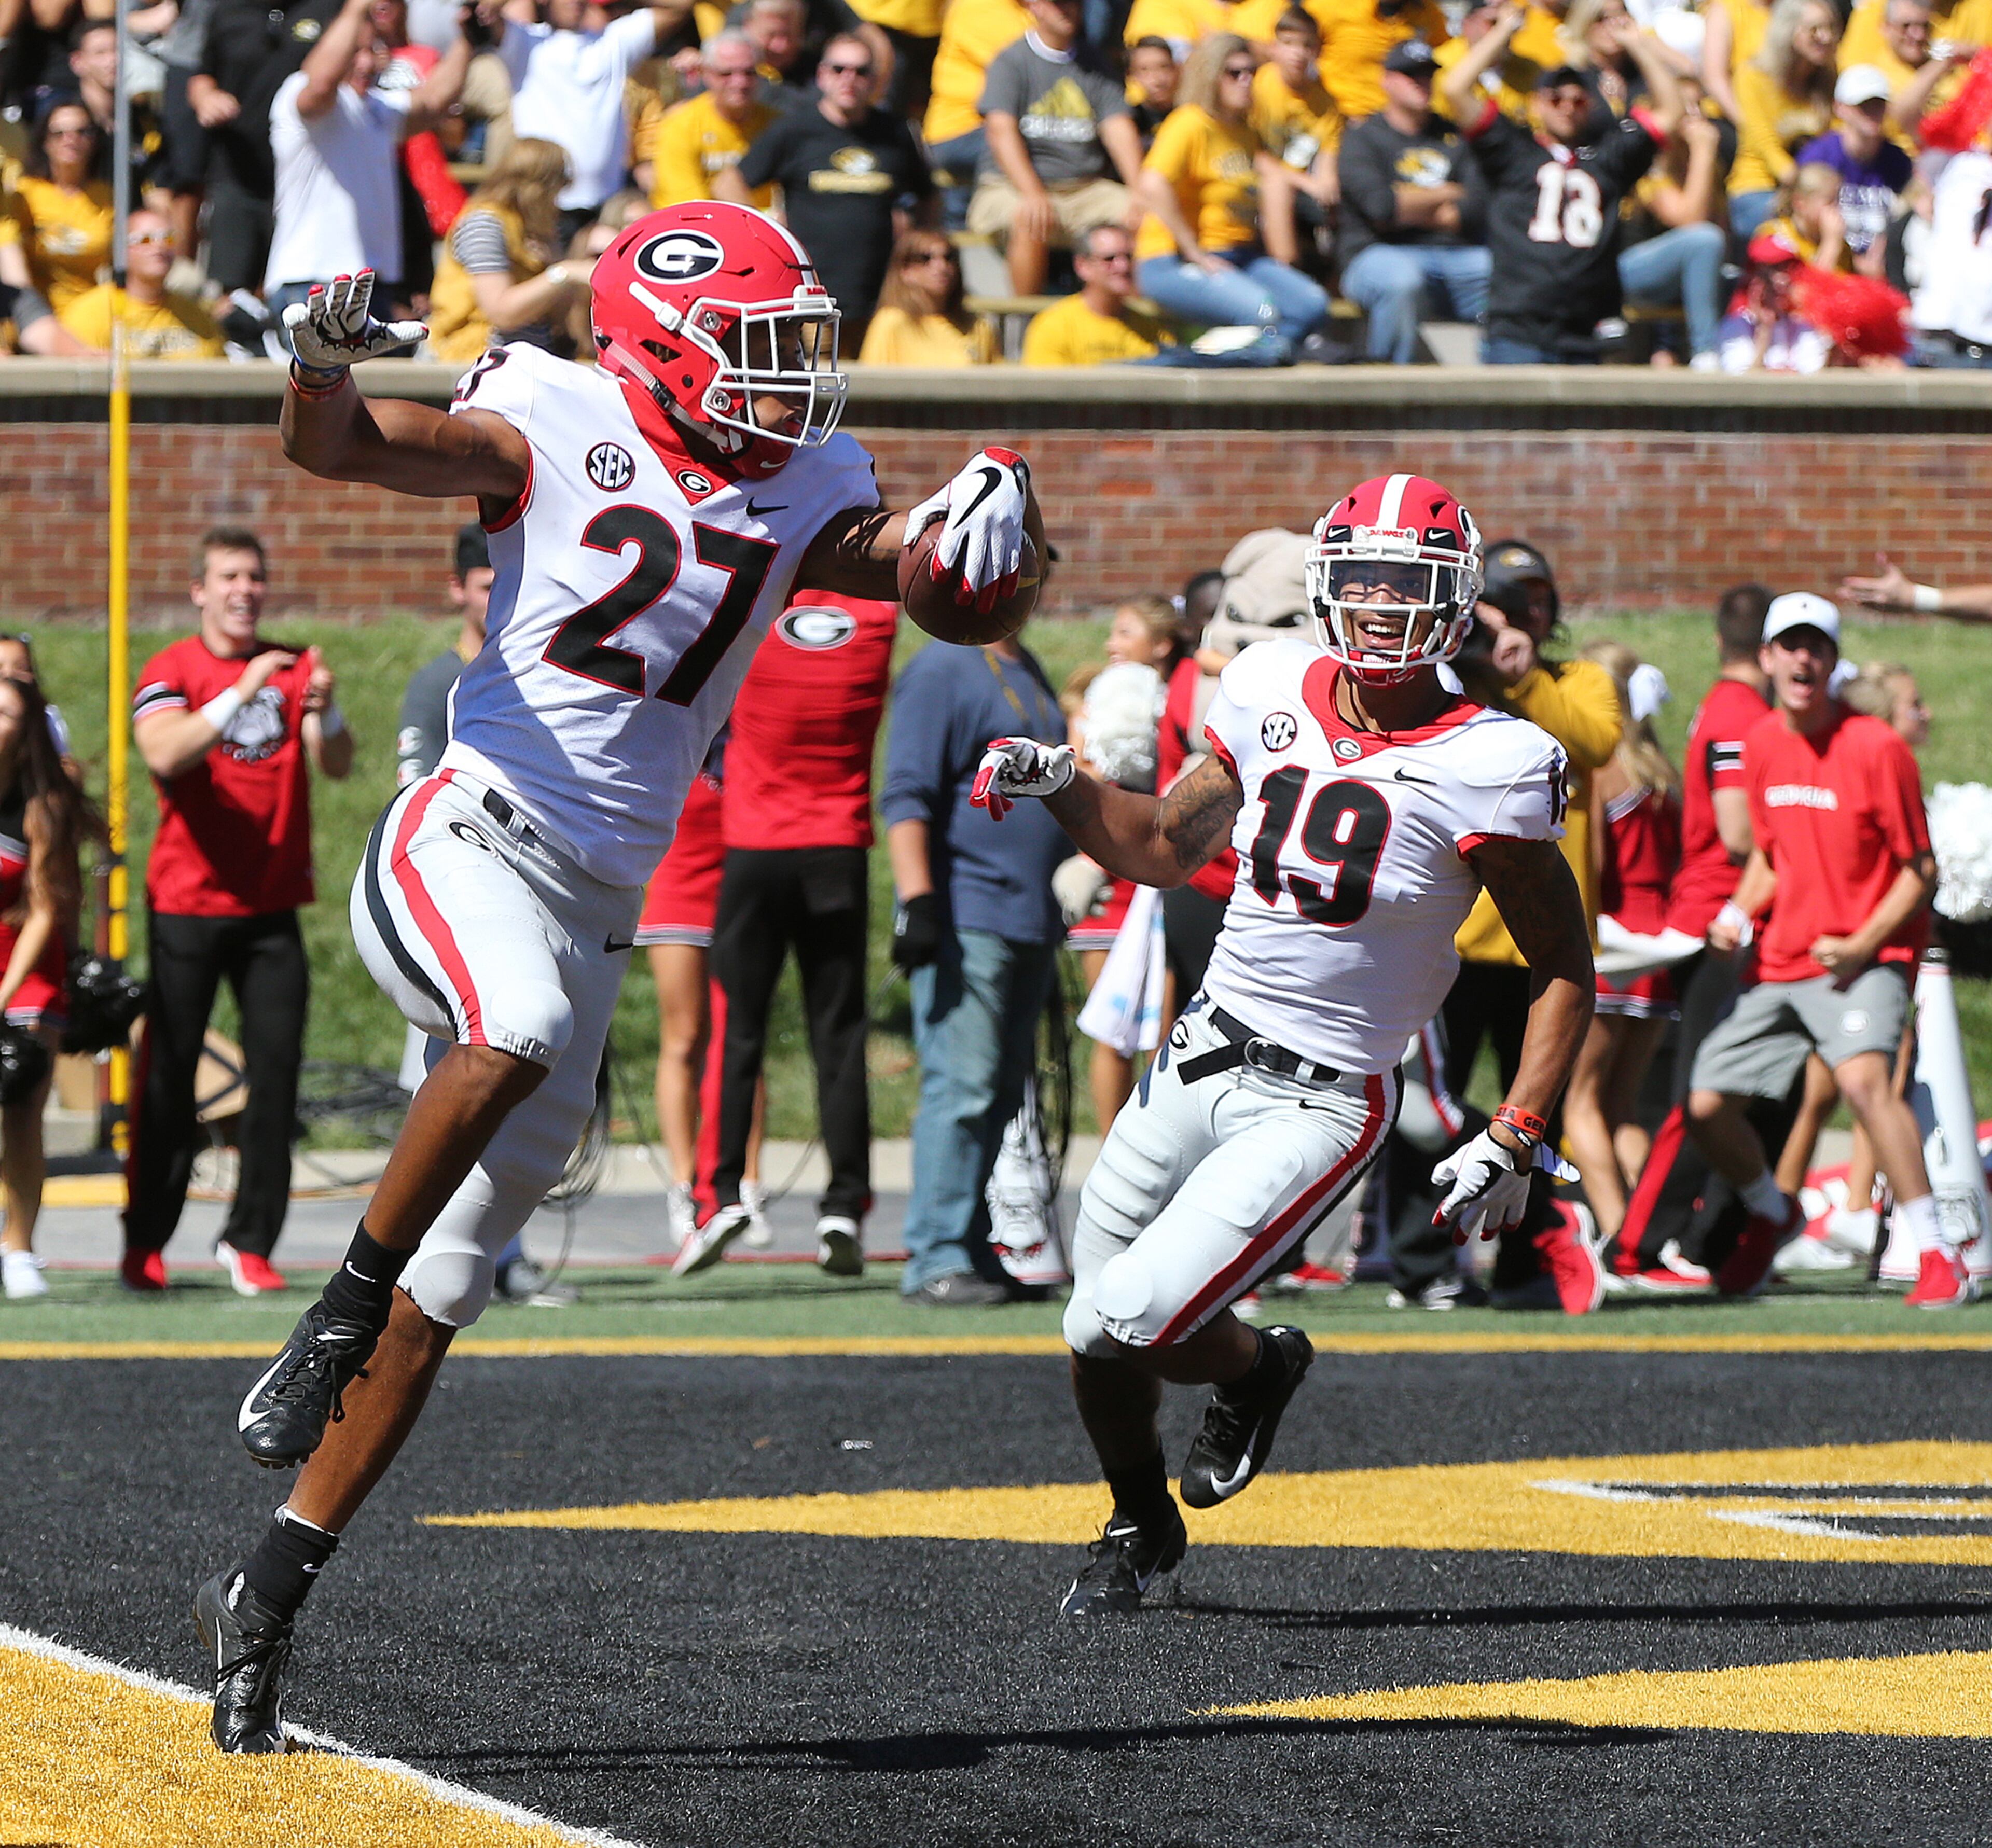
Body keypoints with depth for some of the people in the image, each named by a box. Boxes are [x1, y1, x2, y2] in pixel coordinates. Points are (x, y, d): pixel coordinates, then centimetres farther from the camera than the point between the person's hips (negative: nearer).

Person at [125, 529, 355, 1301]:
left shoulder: (295, 668, 9)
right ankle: (145, 1242, 10)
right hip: (187, 908, -2)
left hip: (272, 909, 3)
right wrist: (240, 694, -30)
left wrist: (325, 713, -23)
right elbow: (164, 753, -20)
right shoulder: (170, 672, -1)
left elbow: (336, 765, -2)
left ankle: (249, 1241, 1)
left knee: (277, 1070, -5)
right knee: (168, 1075, 0)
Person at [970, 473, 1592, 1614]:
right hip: (1203, 1056, 5)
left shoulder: (1487, 767, -13)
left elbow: (1564, 967, -6)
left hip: (1320, 1103, -5)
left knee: (1126, 1326, -17)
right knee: (1097, 1331, 9)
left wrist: (1518, 1141, -13)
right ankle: (1142, 1529, 39)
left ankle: (1259, 1365, 19)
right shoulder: (1277, 695, 3)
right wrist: (1058, 784, 1)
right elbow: (1166, 850, 18)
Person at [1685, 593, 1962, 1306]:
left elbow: (1920, 872, -8)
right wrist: (1739, 913, 2)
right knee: (1707, 1106, 4)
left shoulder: (1875, 747, -12)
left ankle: (1940, 1256, -30)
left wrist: (1861, 946, -19)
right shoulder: (1761, 744, 6)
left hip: (1863, 959, -6)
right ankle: (1772, 1215, 36)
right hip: (1778, 961, 6)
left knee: (1862, 1078, -33)